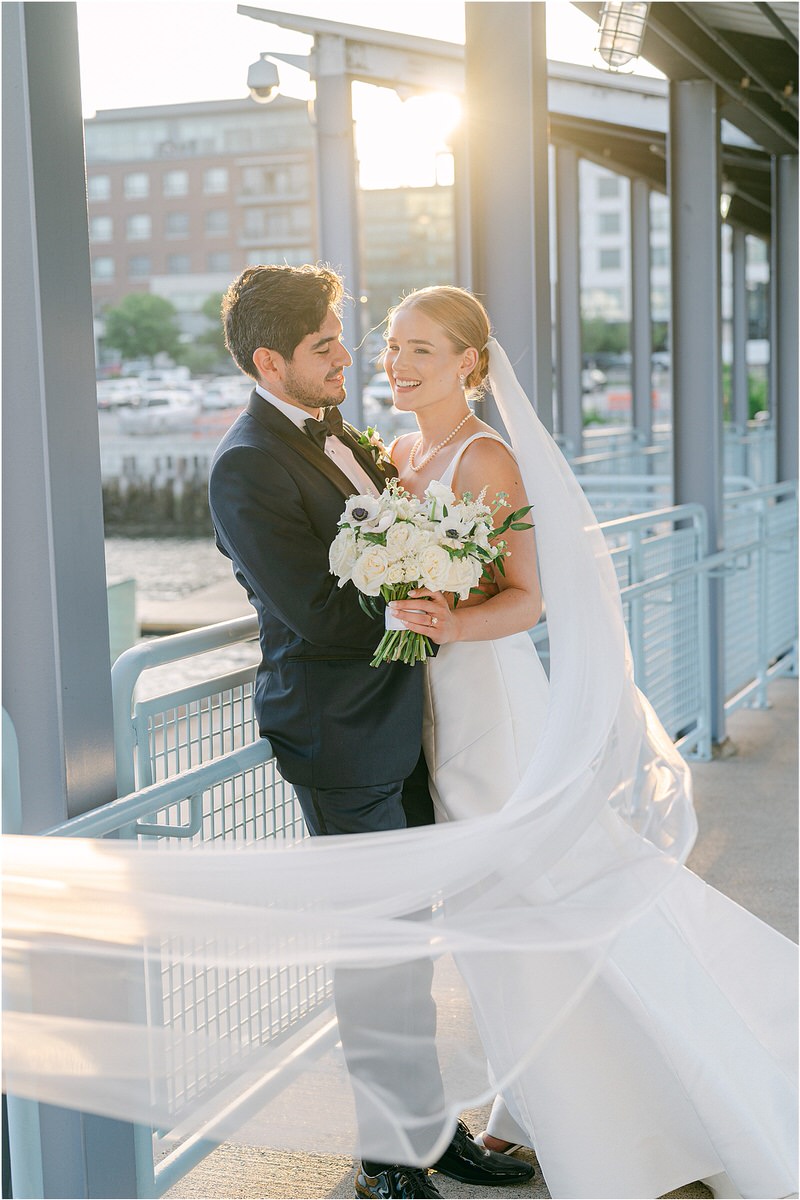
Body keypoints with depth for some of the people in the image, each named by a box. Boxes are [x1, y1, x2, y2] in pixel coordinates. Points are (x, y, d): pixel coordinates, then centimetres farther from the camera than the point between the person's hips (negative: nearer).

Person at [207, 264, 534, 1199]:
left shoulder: (339, 437, 12)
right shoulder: (246, 466, -16)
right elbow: (317, 613, -22)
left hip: (401, 726, 8)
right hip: (343, 742, -8)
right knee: (376, 953, 3)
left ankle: (428, 1124, 30)